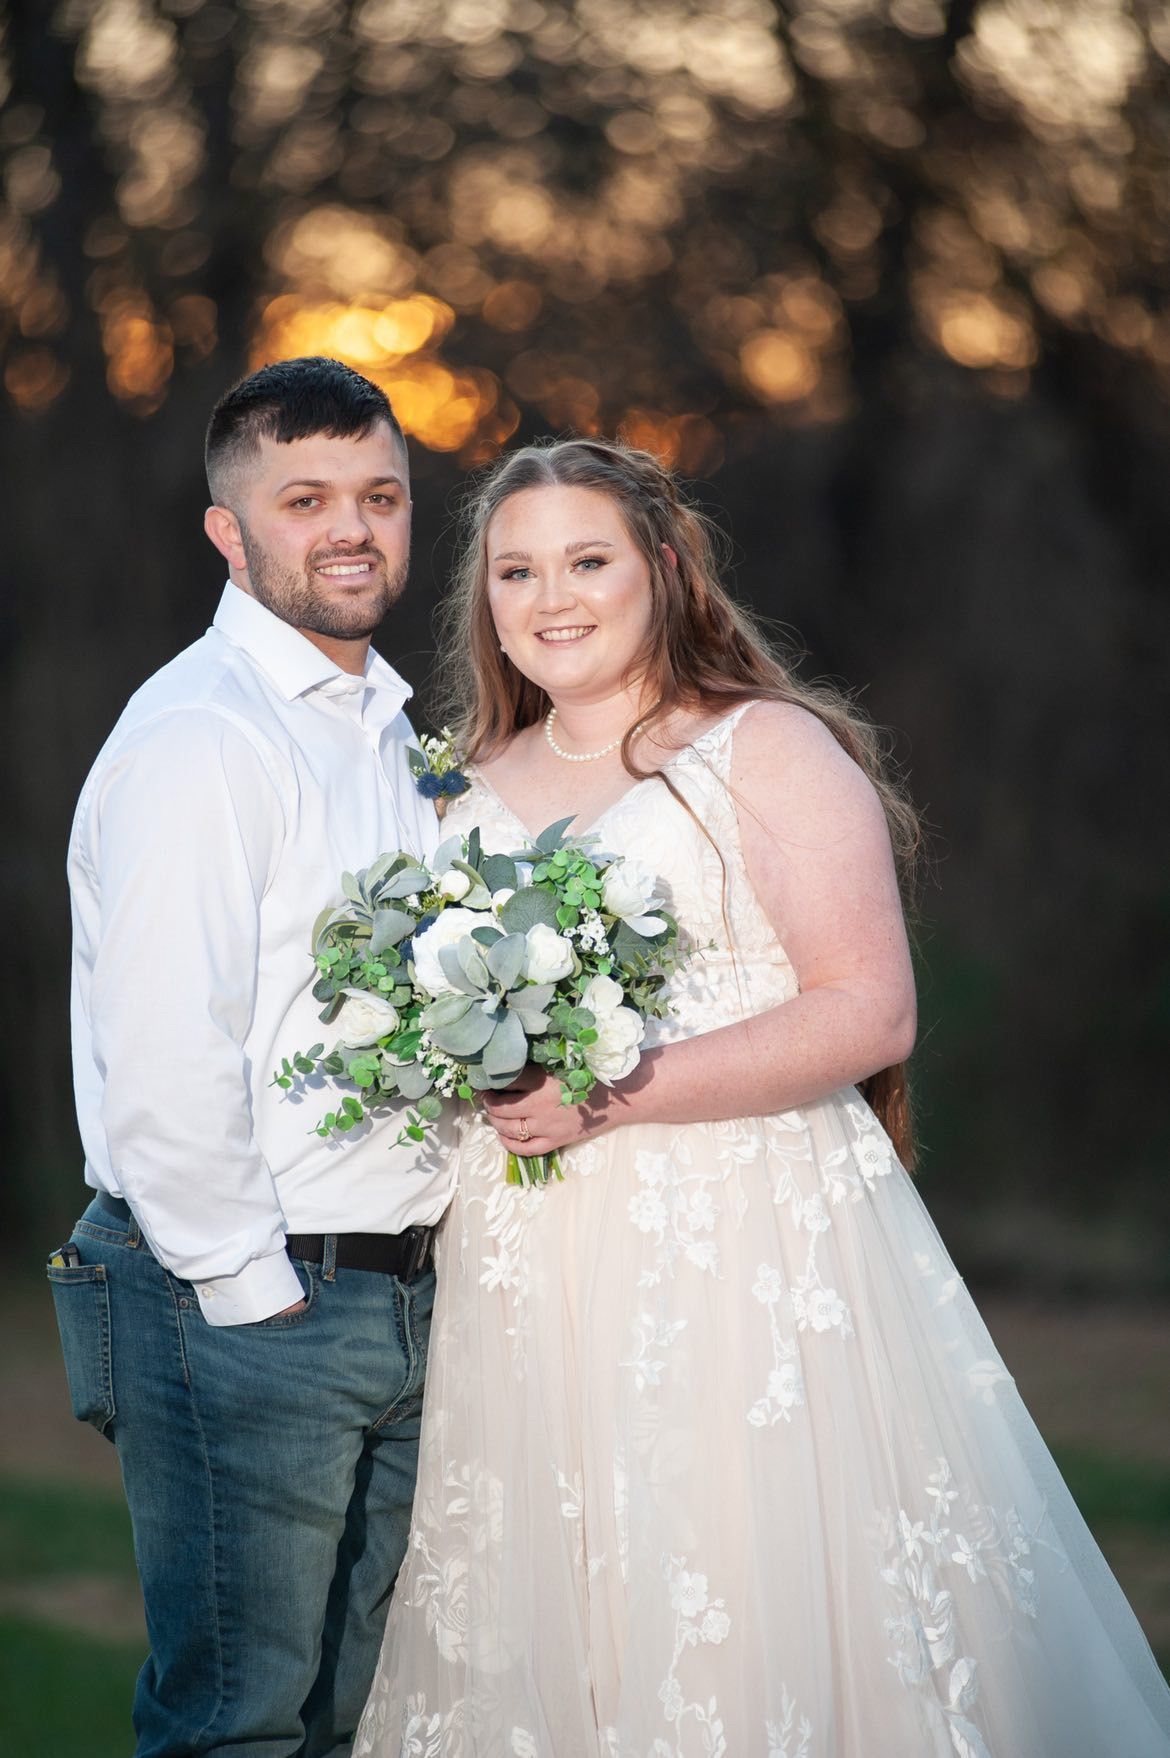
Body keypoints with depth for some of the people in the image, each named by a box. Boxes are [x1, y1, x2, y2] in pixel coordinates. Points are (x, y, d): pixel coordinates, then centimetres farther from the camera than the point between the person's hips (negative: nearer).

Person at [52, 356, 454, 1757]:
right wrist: (254, 1297, -17)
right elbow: (163, 1066, -21)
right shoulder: (200, 736, -15)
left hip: (397, 1302, 9)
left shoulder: (383, 727, 15)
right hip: (241, 1308, -9)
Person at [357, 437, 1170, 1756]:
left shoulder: (772, 752, -2)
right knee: (542, 1633, 4)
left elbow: (870, 1011, -11)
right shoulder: (471, 793, 15)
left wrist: (617, 1096, -18)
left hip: (750, 1250, -5)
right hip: (527, 1285, 5)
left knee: (764, 1614, -7)